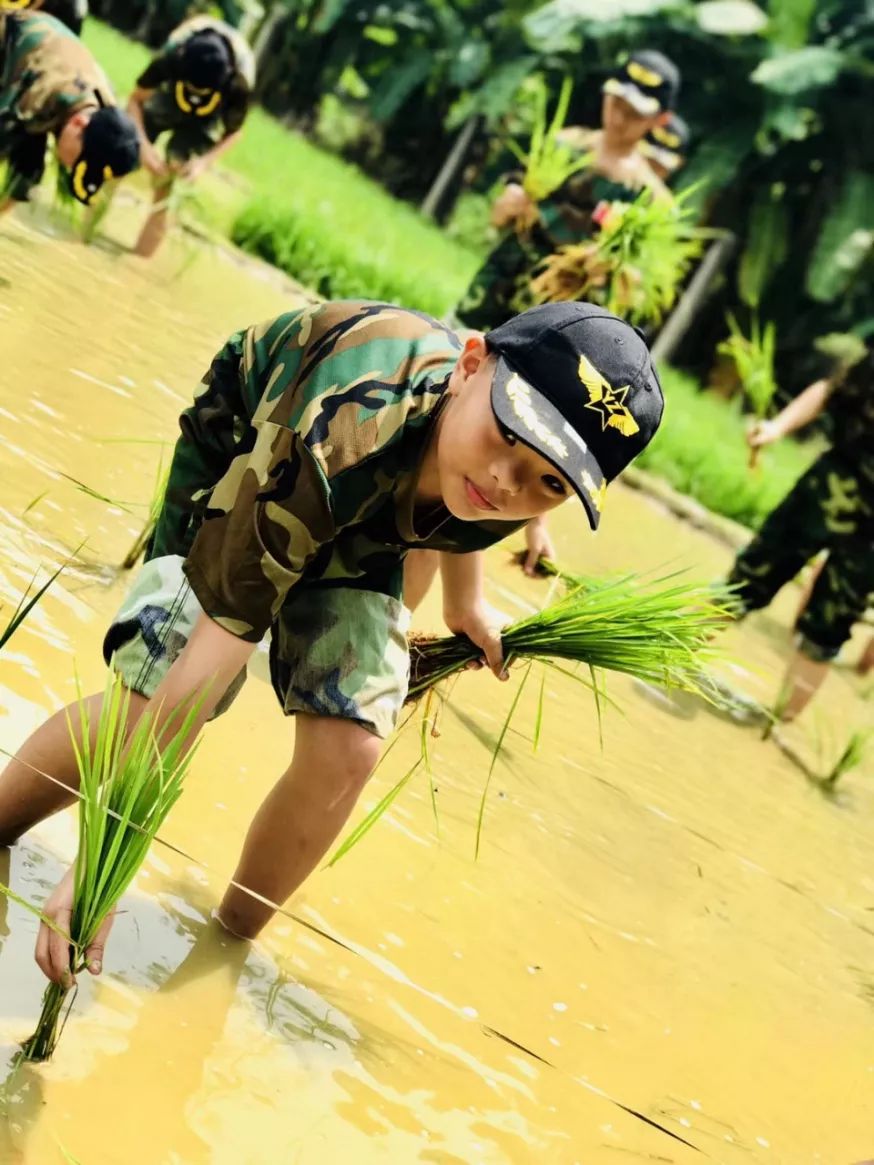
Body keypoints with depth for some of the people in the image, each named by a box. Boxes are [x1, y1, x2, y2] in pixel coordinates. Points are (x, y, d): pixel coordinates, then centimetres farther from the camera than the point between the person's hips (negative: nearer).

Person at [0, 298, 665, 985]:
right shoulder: (338, 443, -47)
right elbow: (203, 669, -46)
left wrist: (465, 603, 11)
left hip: (366, 522, 4)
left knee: (345, 754, -13)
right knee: (156, 692, -22)